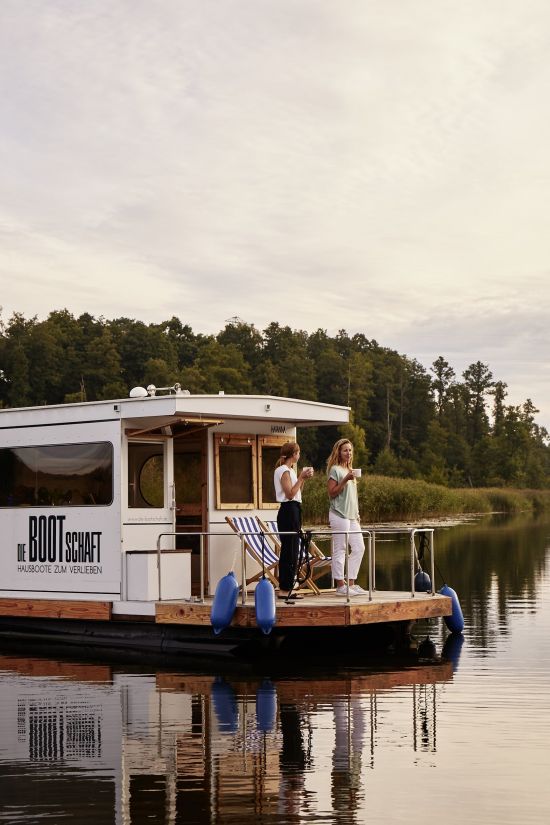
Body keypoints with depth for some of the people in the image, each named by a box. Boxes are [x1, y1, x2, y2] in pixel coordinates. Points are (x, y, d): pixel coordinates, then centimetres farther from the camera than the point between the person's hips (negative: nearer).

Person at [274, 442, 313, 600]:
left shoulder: (288, 470, 18)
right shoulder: (284, 471, -11)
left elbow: (296, 492, 20)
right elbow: (290, 494, -19)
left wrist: (302, 477, 11)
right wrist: (301, 478, -13)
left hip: (292, 511, 10)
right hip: (289, 511, -10)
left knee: (289, 551, 10)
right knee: (290, 551, -9)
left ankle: (285, 588, 12)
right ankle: (285, 589, -7)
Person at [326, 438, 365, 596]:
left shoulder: (349, 470, 19)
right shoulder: (335, 470, -5)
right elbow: (332, 493, -12)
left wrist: (357, 515, 18)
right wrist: (345, 480, -21)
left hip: (351, 516, 9)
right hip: (339, 514, -9)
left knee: (359, 547, 6)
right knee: (340, 549, -6)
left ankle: (351, 583, 12)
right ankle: (340, 585, -4)